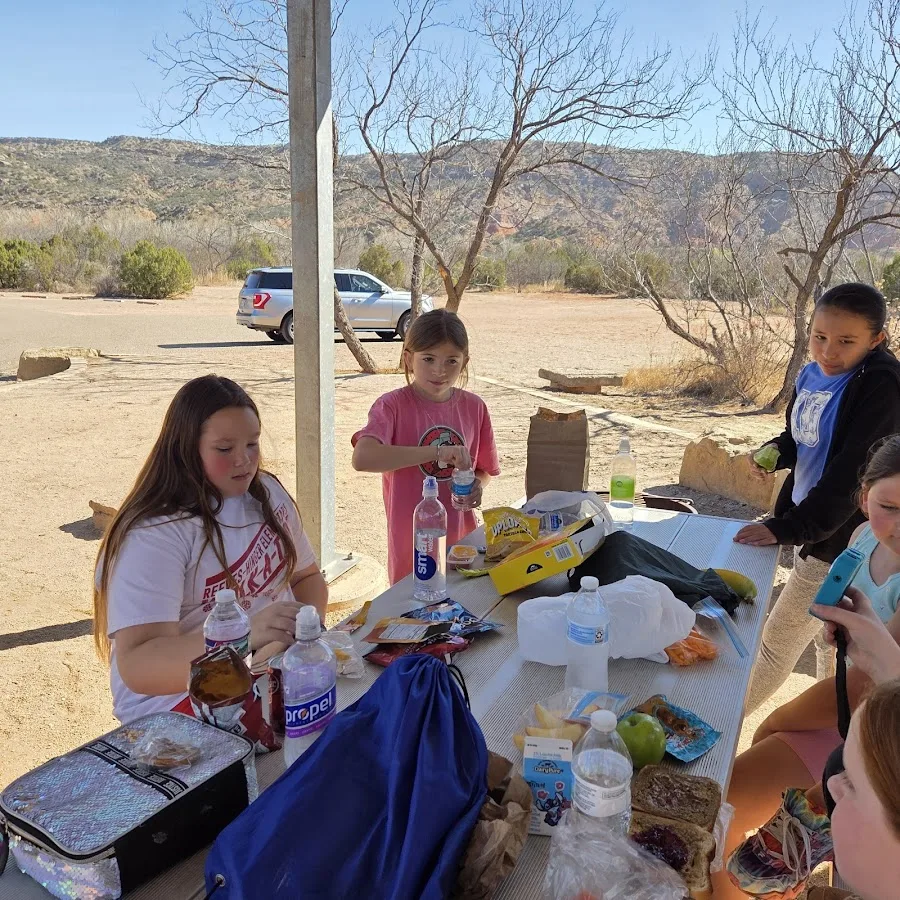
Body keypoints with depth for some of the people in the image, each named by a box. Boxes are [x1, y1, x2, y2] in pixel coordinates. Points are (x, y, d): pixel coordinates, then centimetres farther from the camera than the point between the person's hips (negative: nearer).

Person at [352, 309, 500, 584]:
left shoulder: (474, 407, 1)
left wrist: (478, 485, -9)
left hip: (462, 541, 4)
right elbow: (362, 458, -31)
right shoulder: (393, 406, -12)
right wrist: (437, 451, -34)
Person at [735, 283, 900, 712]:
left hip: (840, 541, -8)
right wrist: (774, 452, -5)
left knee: (778, 640, 2)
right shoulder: (812, 375, 2)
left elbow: (851, 476, -26)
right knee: (826, 637, 23)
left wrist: (789, 528, -28)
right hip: (809, 525, 8)